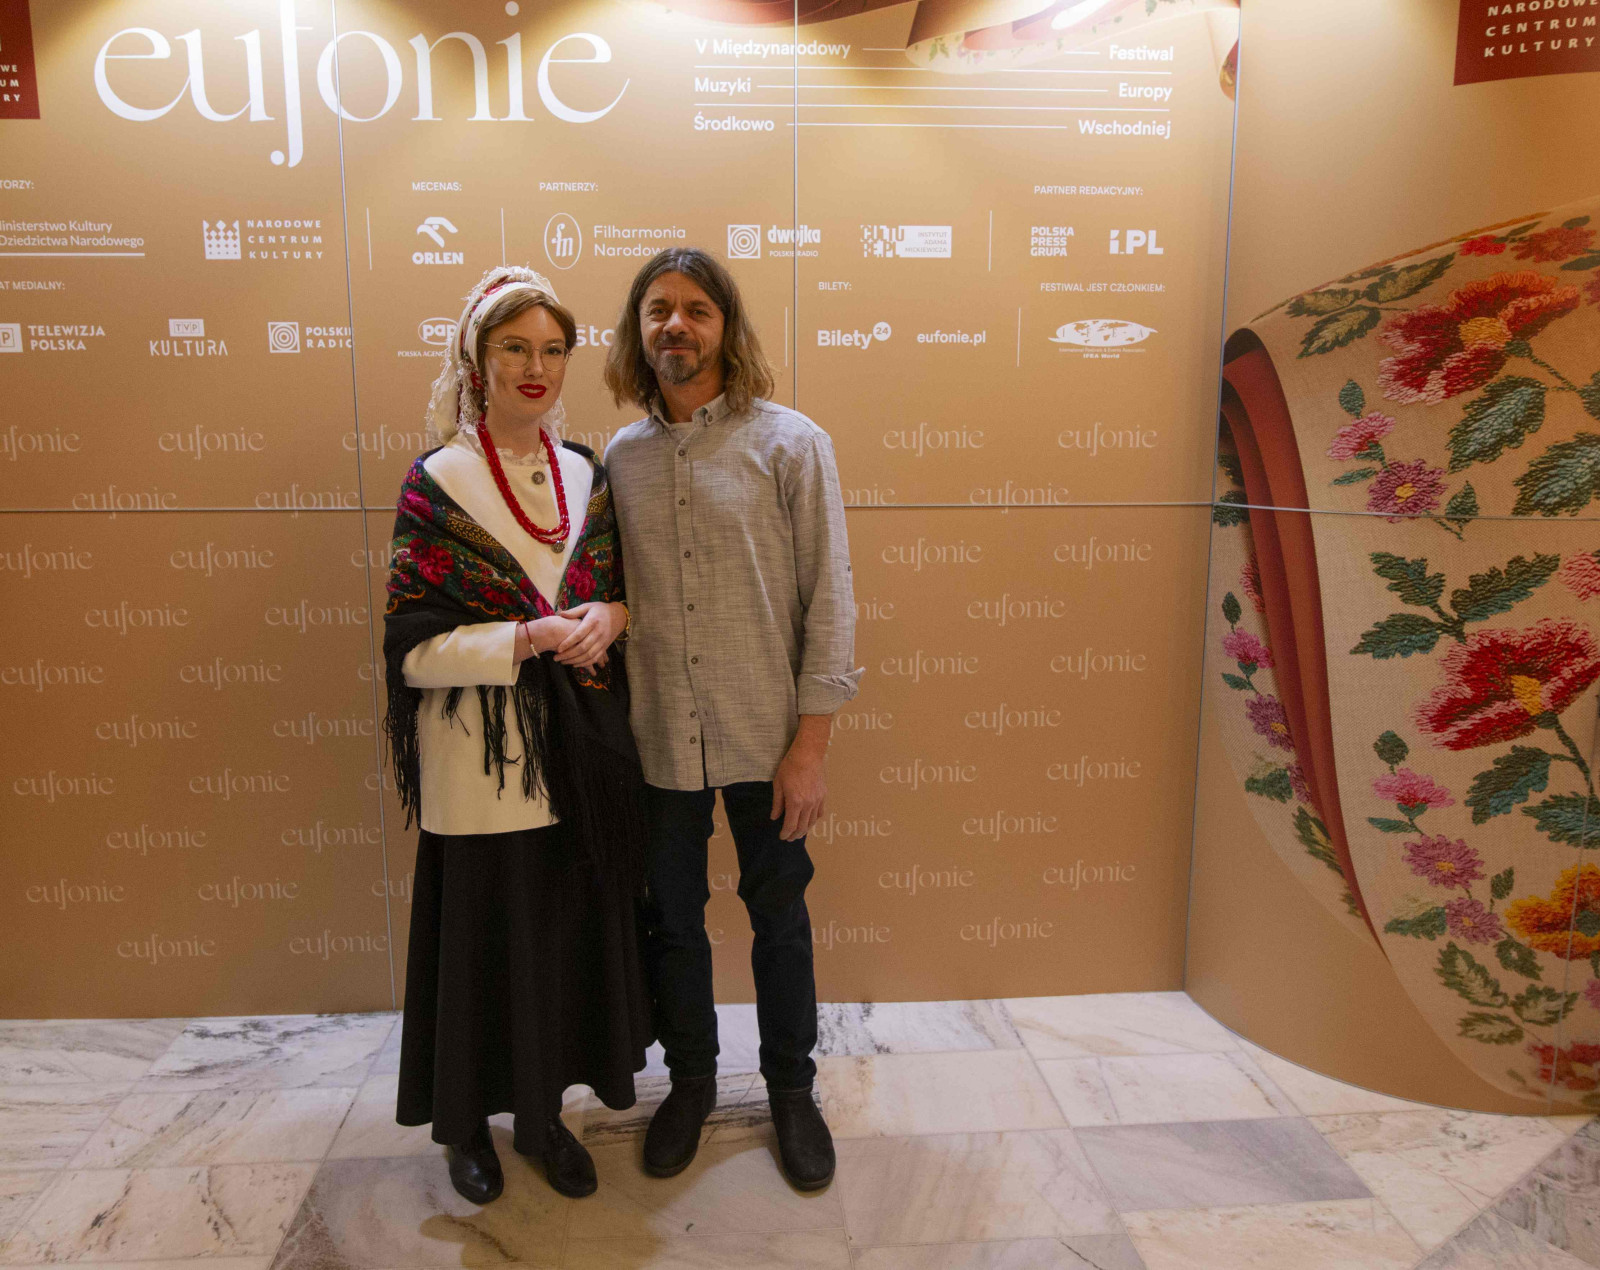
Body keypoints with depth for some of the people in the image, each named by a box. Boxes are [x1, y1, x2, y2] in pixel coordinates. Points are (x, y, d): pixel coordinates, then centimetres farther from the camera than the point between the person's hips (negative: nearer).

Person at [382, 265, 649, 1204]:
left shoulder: (587, 475, 6)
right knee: (484, 939, 9)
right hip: (480, 762, -4)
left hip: (580, 754, 4)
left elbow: (625, 591, 12)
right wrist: (526, 640, -23)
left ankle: (544, 1109, 35)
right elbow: (413, 649, -10)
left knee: (573, 931, 12)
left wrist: (608, 617, -11)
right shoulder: (438, 484, -7)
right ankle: (467, 1122, 34)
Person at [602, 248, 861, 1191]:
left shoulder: (789, 443, -7)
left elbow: (829, 597, -9)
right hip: (659, 738, 3)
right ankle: (691, 1082, 40)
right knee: (672, 919, 16)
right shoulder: (623, 456, 4)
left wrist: (811, 743, -12)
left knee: (780, 917, 13)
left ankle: (792, 1089, 36)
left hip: (764, 738, -3)